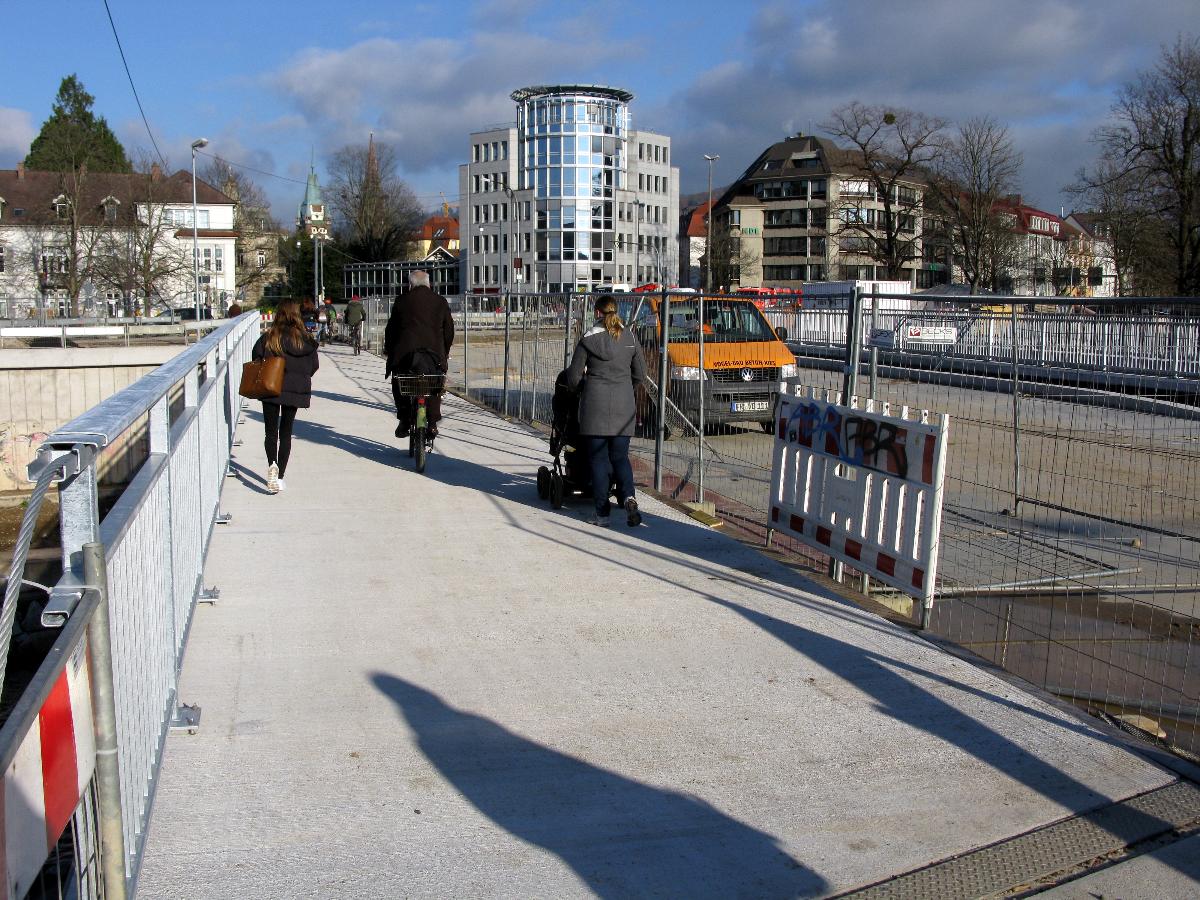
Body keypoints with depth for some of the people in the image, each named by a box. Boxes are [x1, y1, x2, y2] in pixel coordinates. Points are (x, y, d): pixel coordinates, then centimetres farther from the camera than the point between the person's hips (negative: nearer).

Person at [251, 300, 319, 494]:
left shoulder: (268, 337, -9)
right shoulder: (305, 339, -5)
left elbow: (255, 359, -7)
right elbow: (314, 365, 0)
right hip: (296, 391, 2)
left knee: (271, 431, 7)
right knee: (286, 432, 13)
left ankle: (272, 465, -19)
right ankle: (280, 476, 13)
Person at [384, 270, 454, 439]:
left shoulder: (402, 300, 6)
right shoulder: (440, 301, 10)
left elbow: (391, 327, 10)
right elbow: (449, 329, 14)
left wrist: (388, 351, 22)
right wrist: (445, 351, 26)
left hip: (405, 351, -1)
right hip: (434, 352, 1)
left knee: (399, 387, 17)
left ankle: (404, 421, 7)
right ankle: (432, 423, 5)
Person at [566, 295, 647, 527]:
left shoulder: (589, 339, -5)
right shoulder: (630, 338, 5)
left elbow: (574, 376, 1)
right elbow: (640, 374, 12)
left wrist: (576, 387, 23)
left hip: (595, 404, -3)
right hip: (623, 405, 3)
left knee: (598, 458, 5)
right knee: (620, 456, 10)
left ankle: (602, 512, 4)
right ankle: (628, 497, -15)